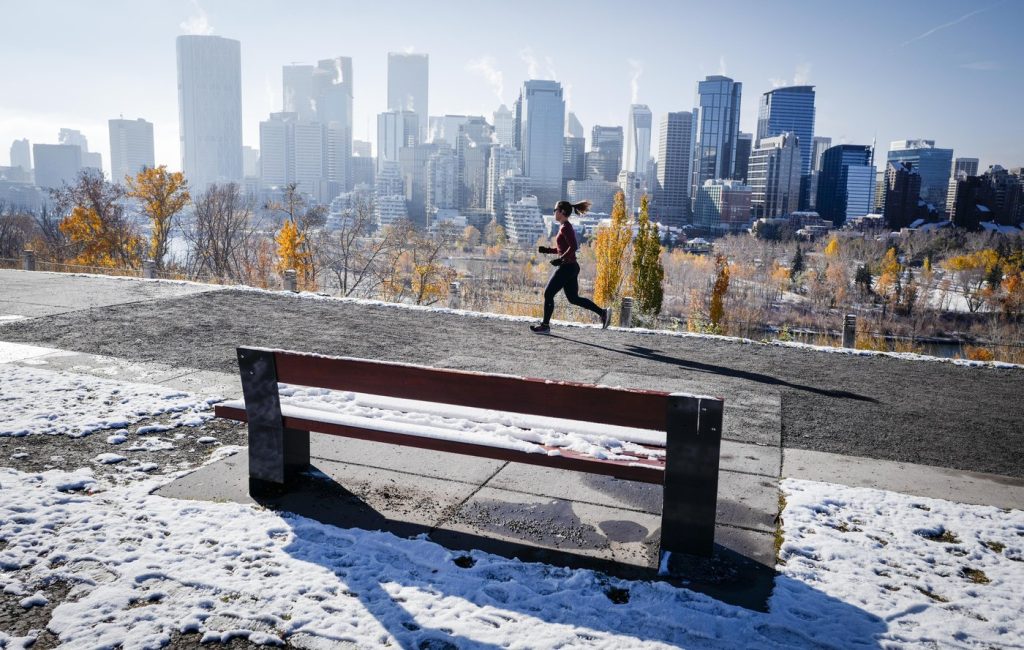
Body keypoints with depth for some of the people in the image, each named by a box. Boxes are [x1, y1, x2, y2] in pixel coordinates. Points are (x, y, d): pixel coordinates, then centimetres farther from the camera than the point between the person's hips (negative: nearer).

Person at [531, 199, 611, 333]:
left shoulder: (565, 228, -14)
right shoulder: (566, 227, 15)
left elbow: (573, 247, -24)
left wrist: (561, 259, -25)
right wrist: (547, 250, 16)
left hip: (566, 267, -10)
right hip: (571, 267, 10)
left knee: (548, 294, 0)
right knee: (573, 298, 13)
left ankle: (545, 325, 8)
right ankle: (602, 312, 10)